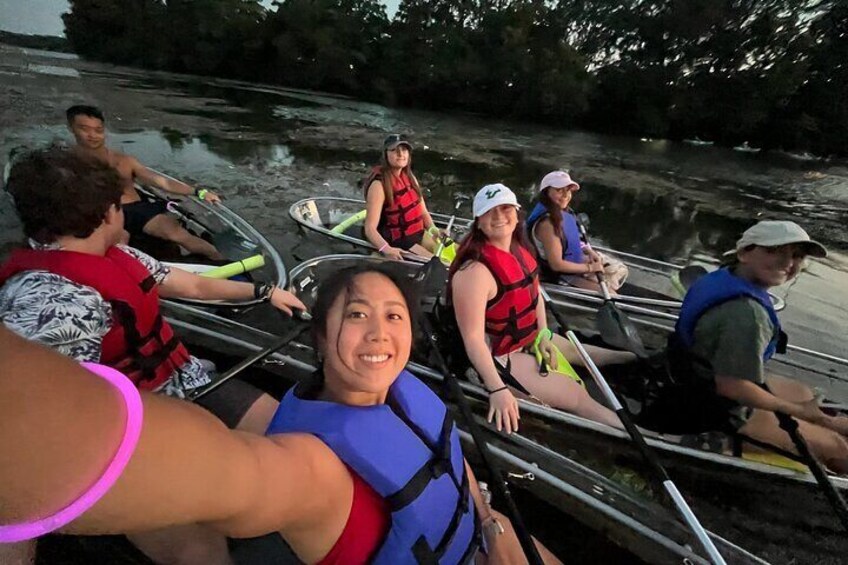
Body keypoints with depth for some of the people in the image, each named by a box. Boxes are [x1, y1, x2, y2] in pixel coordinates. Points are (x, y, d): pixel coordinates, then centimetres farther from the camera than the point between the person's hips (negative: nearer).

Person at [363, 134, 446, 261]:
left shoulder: (409, 177, 4)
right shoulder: (379, 185, -19)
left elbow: (422, 211, 8)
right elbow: (370, 229, -25)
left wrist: (433, 229, -10)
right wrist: (386, 249, -42)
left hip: (419, 233, 7)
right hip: (398, 243, -7)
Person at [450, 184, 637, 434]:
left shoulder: (518, 247, -5)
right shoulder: (475, 271, -33)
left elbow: (534, 292, 9)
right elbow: (472, 337, -33)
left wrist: (544, 335, 4)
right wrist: (497, 389, -33)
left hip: (529, 338, 9)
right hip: (499, 355, -9)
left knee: (576, 349, 29)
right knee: (579, 398, -4)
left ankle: (636, 359, 52)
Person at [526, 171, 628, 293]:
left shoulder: (562, 211, -4)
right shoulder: (547, 223, -31)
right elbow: (557, 265, -29)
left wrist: (589, 251, -2)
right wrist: (590, 268, -19)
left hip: (576, 259, 9)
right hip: (562, 275, -9)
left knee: (620, 270, 20)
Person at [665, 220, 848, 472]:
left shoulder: (726, 276, -5)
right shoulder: (747, 314, -33)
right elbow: (731, 386, -30)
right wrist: (797, 410, -11)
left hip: (703, 375, 9)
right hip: (717, 409, -9)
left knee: (805, 395, 26)